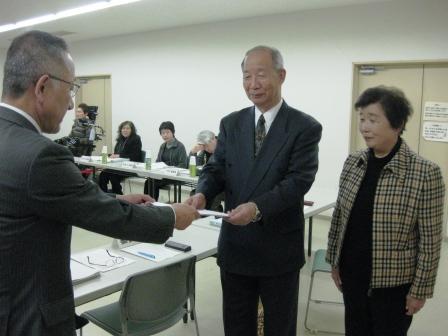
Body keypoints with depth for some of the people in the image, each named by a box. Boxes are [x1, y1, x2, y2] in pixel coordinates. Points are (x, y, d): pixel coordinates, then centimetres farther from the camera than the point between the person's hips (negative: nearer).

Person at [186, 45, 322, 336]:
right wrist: (202, 193, -20)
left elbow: (298, 181, -17)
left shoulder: (305, 127, -9)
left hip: (279, 248, -3)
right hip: (235, 245, 4)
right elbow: (216, 169, 2)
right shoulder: (231, 124, 4)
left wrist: (258, 207, -33)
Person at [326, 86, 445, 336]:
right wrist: (334, 261, 9)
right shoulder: (353, 162, -2)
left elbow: (430, 241, -12)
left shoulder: (425, 173, -17)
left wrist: (420, 289, -8)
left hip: (393, 283, -4)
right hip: (352, 275, 4)